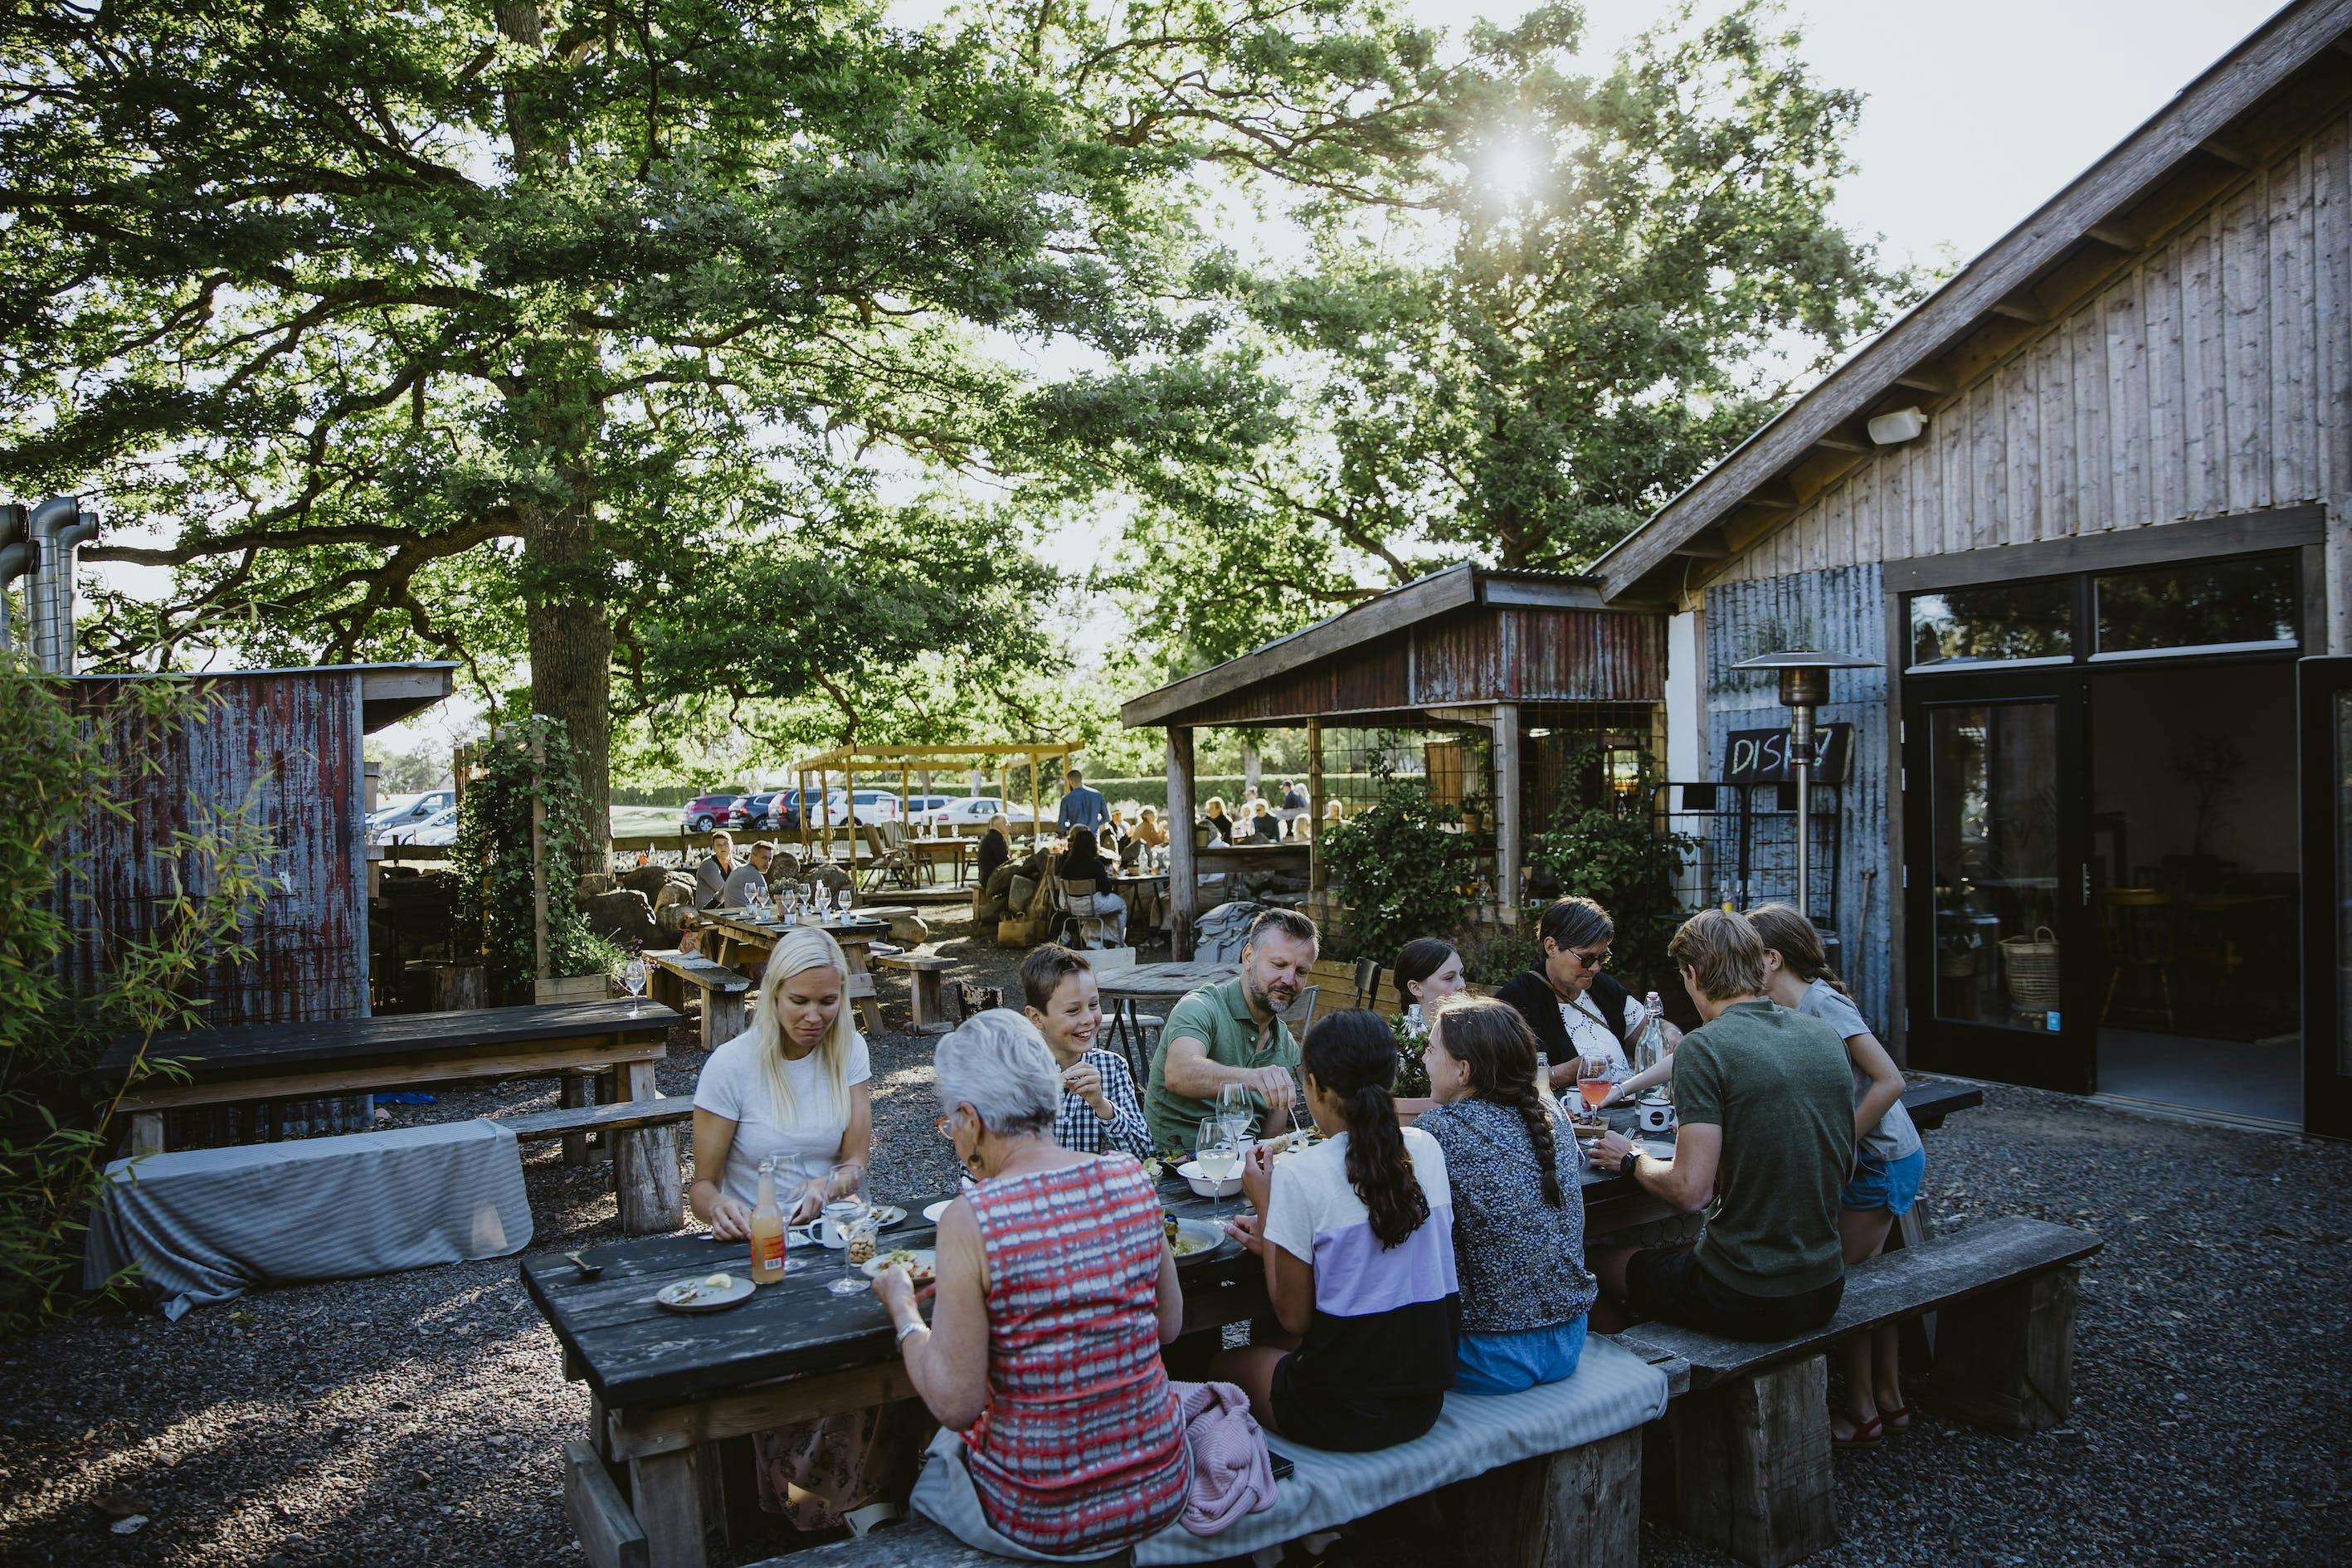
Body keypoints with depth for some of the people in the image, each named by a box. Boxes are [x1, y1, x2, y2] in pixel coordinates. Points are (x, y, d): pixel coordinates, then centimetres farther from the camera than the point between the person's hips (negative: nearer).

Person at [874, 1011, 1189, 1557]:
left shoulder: (971, 1219, -21)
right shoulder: (1132, 1178, -7)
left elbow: (955, 1405, -16)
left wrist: (901, 1306, -1)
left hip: (1043, 1520, -3)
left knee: (942, 1445, 25)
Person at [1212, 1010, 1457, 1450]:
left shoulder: (1300, 1176, -19)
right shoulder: (1426, 1149, -3)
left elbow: (1294, 1317, -10)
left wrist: (1264, 1205, -3)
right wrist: (1272, 1239, 14)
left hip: (1341, 1415, -5)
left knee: (1224, 1362, 23)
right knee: (1276, 1346, 30)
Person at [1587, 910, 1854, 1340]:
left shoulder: (1704, 1047, -18)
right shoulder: (1826, 1036, 3)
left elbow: (1691, 1191, -22)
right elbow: (1845, 1167, 14)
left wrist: (1631, 1159, -2)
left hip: (1745, 1301, -7)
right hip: (1825, 1290, 7)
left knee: (1602, 1261, 17)